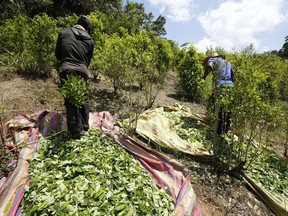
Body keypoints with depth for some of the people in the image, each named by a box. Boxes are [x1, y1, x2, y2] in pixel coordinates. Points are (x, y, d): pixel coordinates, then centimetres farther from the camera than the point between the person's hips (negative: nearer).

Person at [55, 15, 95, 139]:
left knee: (70, 102, 4)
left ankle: (77, 131, 7)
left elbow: (57, 54, 17)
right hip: (82, 71, 2)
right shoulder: (90, 40, 12)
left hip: (67, 71, -1)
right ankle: (84, 127, 26)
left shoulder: (63, 33, 10)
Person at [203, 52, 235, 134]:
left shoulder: (213, 59, 14)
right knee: (227, 108, 13)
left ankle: (219, 130, 2)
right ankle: (226, 129, 20)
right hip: (230, 86, 5)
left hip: (220, 86, -5)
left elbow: (209, 66, -12)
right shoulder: (228, 63, 29)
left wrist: (204, 77, -1)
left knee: (218, 108, 0)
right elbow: (233, 78, 24)